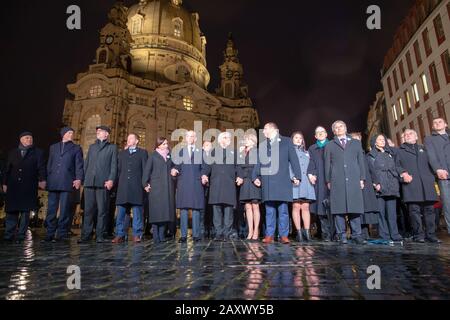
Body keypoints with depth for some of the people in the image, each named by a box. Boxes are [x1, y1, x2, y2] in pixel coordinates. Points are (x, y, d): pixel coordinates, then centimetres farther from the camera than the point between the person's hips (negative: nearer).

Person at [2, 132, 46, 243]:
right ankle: (9, 235, 12)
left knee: (25, 211, -1)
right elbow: (7, 169, 16)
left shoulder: (38, 153, 9)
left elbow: (41, 167, 0)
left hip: (29, 188, -2)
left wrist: (42, 180, -14)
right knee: (11, 211, 3)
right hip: (13, 187, 2)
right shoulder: (12, 153, 16)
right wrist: (5, 183, 9)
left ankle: (21, 235, 6)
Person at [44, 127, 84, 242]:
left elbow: (79, 166, 2)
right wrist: (47, 179, 10)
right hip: (53, 183, 3)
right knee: (51, 209, 3)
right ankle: (50, 233, 10)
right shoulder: (53, 147, 21)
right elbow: (49, 165, 19)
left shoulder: (76, 148, 11)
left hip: (67, 183, -3)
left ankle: (62, 234, 4)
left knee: (65, 210, -3)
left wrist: (79, 179, -11)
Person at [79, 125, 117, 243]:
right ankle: (86, 234, 8)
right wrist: (83, 178, 8)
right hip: (89, 182, 4)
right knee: (88, 209, 2)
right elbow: (86, 164, 20)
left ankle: (100, 235, 2)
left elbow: (114, 165, 2)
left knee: (102, 210, -3)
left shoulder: (112, 147, 11)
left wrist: (111, 179, -11)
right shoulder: (92, 147, 24)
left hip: (103, 182, -4)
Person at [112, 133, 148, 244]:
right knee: (121, 212, 1)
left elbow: (145, 169, 5)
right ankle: (120, 235, 6)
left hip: (137, 186, -3)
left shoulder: (142, 153, 12)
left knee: (137, 211, -2)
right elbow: (119, 169, 17)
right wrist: (118, 183, 6)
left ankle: (137, 235, 3)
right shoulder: (122, 153, 23)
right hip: (123, 186, 3)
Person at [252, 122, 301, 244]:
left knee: (283, 209, -1)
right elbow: (258, 162, 16)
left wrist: (297, 176, -4)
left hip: (282, 180, -3)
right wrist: (255, 177, 3)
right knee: (269, 210, 3)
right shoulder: (262, 145, 20)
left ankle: (283, 235, 6)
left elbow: (293, 159, 5)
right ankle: (269, 235, 8)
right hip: (267, 181, 3)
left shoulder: (286, 141, 11)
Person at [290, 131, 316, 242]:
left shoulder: (306, 153, 26)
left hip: (306, 183, 4)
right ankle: (299, 232, -4)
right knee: (296, 206, -7)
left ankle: (307, 232, 1)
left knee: (305, 207, 0)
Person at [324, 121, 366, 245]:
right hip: (337, 181, -1)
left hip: (354, 180, 1)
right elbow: (327, 164, 12)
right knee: (339, 208, -3)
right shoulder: (330, 146, 17)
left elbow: (361, 161, 15)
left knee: (355, 207, -2)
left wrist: (362, 178, 5)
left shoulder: (356, 143, 20)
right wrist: (328, 181, 2)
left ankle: (356, 235, 5)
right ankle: (342, 235, 2)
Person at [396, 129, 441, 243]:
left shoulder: (423, 149, 26)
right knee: (414, 209, -8)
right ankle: (418, 234, -2)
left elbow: (430, 163, 20)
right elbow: (396, 165, 6)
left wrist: (431, 177, 5)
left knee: (429, 209, 1)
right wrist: (403, 173, -12)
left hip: (426, 183, 3)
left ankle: (431, 234, 8)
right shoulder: (400, 151, 17)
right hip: (410, 183, -3)